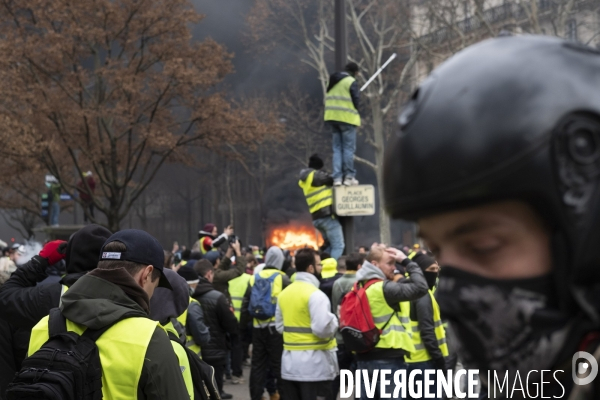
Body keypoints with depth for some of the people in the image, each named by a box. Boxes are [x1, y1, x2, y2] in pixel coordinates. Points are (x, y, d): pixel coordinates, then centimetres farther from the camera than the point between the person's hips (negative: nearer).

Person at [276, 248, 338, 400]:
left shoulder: (284, 293, 10)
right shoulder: (315, 294, -15)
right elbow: (322, 329, -23)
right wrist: (334, 320, -4)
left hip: (290, 362, 8)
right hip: (314, 363, -8)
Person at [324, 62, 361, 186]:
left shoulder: (332, 82, 16)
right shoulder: (351, 82, -8)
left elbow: (327, 101, 18)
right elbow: (356, 101, -10)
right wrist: (356, 110, 8)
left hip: (332, 117, 7)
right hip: (347, 119, -7)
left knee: (337, 149, 9)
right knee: (349, 148, -2)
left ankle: (337, 177, 3)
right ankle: (349, 176, -2)